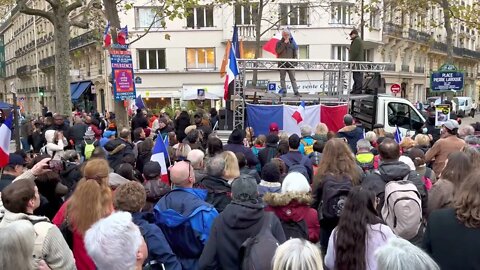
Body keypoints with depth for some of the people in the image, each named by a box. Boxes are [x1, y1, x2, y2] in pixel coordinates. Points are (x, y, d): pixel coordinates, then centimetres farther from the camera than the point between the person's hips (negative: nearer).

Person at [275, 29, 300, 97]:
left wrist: (295, 57, 3)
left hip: (290, 63, 2)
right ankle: (284, 92, 7)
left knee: (293, 78, 1)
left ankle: (296, 91, 0)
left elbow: (294, 51, 18)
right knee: (282, 78, 2)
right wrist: (284, 43, -12)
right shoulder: (279, 42, 5)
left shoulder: (292, 43, 14)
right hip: (282, 63, -2)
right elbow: (278, 51, -11)